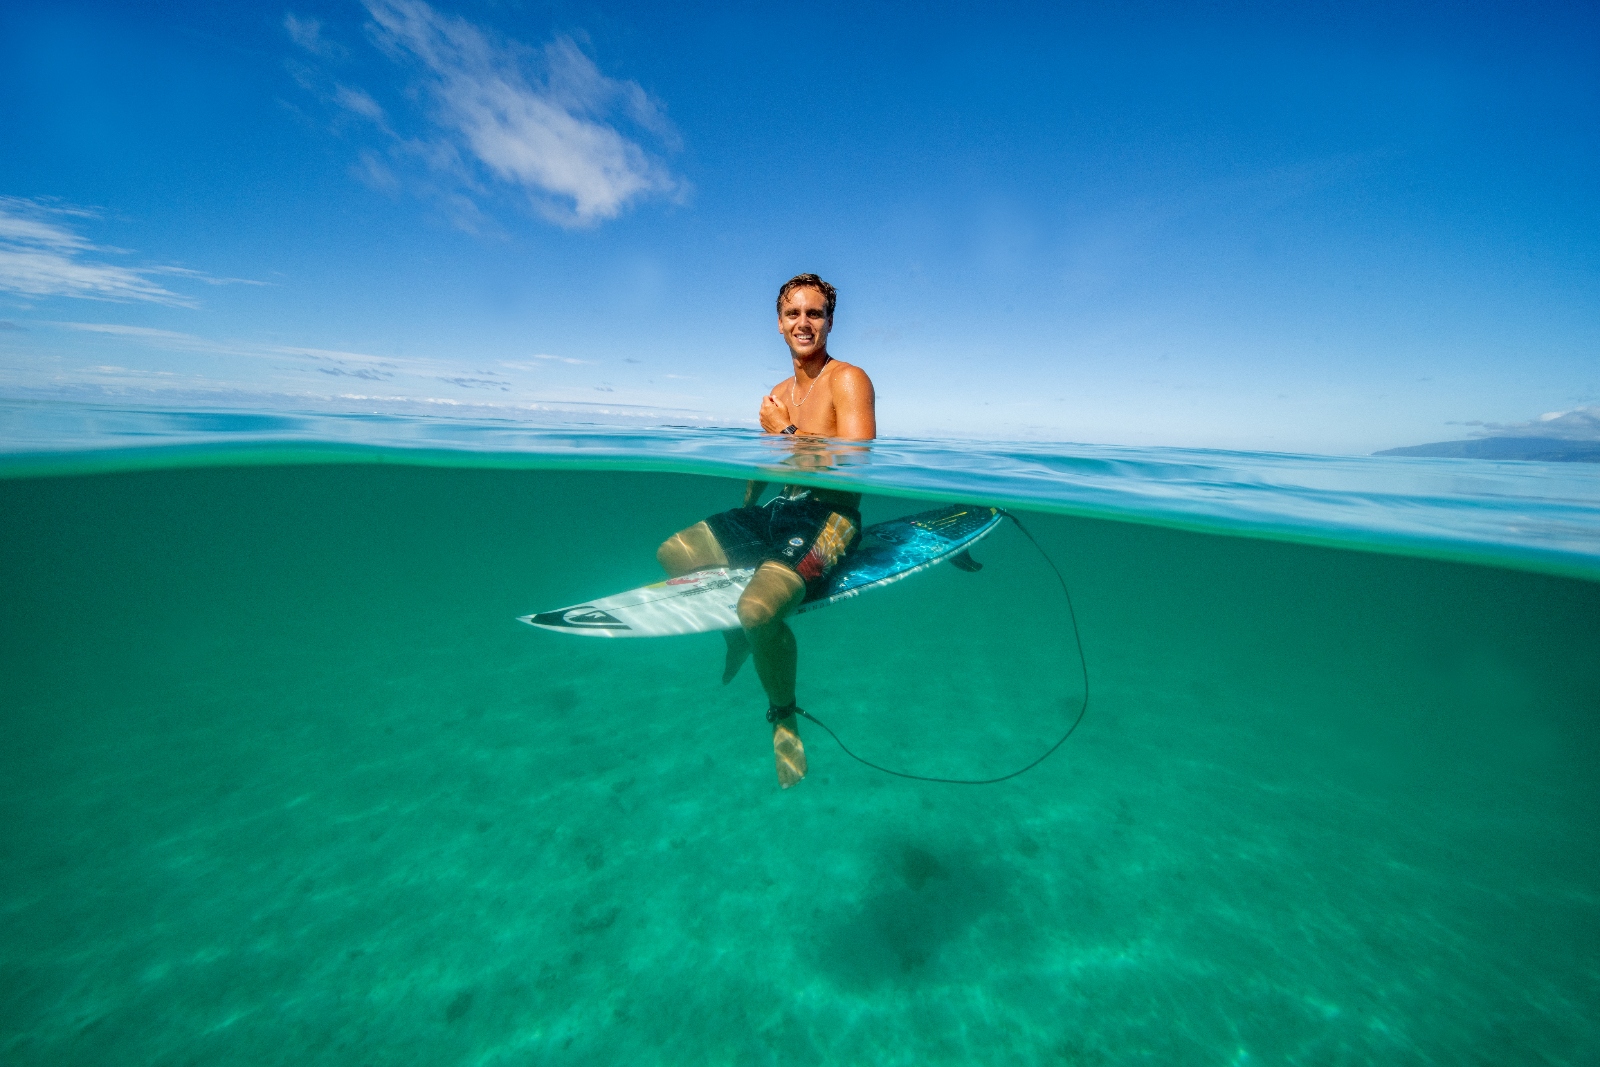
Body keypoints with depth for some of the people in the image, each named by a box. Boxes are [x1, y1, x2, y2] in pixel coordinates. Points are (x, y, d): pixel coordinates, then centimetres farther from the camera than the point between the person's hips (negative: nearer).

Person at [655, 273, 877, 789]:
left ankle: (784, 716, 0)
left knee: (759, 609, -32)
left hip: (832, 518, -8)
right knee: (672, 554, 9)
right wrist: (744, 511, 22)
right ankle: (737, 634, 29)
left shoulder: (847, 380, -7)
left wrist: (787, 430, -14)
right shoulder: (778, 395, 16)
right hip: (781, 510, 8)